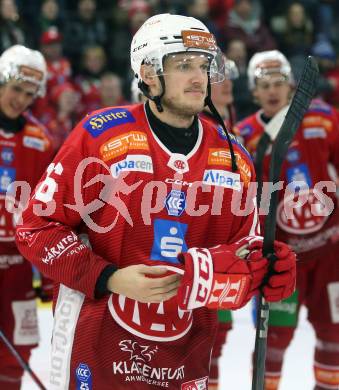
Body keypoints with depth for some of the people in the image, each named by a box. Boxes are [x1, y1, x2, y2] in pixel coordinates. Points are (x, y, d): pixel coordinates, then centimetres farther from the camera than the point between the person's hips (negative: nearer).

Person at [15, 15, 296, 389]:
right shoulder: (101, 135, -9)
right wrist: (109, 280, -17)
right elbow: (39, 225, -7)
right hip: (96, 345, -4)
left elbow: (243, 249, 12)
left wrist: (266, 268, -11)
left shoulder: (233, 157, 5)